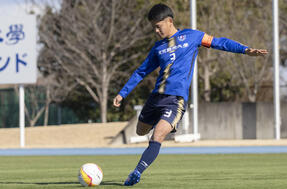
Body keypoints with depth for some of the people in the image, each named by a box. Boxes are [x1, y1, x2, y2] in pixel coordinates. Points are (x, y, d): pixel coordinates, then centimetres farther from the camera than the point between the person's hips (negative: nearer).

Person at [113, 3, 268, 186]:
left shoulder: (190, 36, 6)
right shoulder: (158, 47, 15)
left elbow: (219, 42, 8)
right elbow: (141, 72, 22)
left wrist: (246, 50, -2)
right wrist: (122, 93, 19)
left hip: (177, 98, -5)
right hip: (157, 96, 6)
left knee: (157, 137, -20)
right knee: (141, 131, 17)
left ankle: (137, 172, -22)